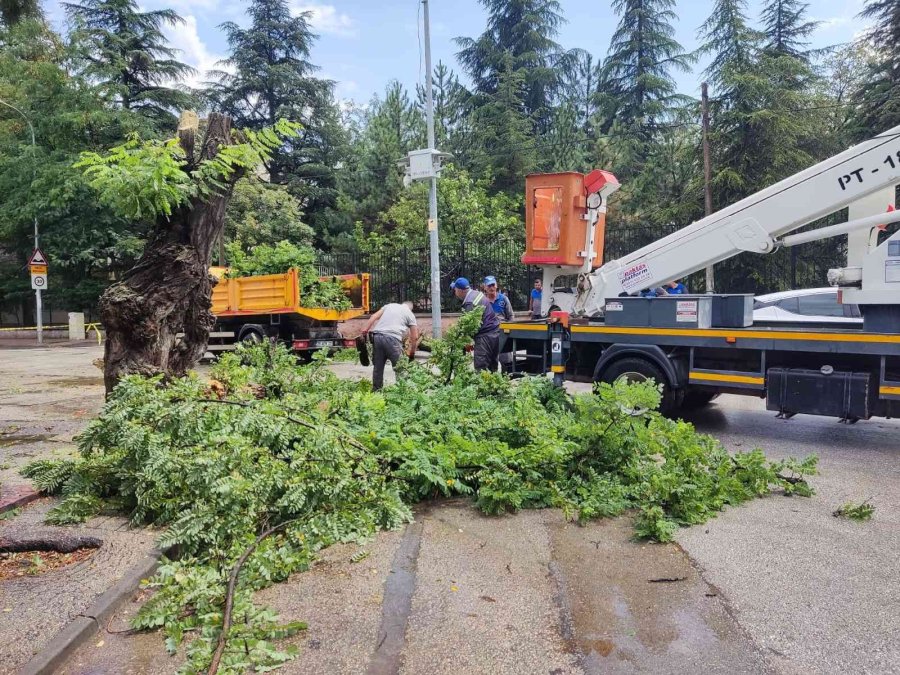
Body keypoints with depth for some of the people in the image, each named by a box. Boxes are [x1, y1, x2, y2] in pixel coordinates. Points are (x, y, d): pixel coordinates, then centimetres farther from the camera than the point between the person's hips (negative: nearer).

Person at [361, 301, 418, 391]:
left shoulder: (389, 305, 27)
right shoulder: (410, 314, 17)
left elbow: (374, 316, 12)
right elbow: (415, 337, 14)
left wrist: (366, 329, 7)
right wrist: (412, 352, 25)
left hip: (377, 336, 4)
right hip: (392, 338, -4)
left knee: (378, 366, 13)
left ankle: (376, 390, 19)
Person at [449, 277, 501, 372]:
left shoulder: (469, 303, -19)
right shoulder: (477, 293, 11)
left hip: (485, 336, -10)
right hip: (495, 332, 10)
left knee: (480, 368, -9)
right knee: (493, 366, 15)